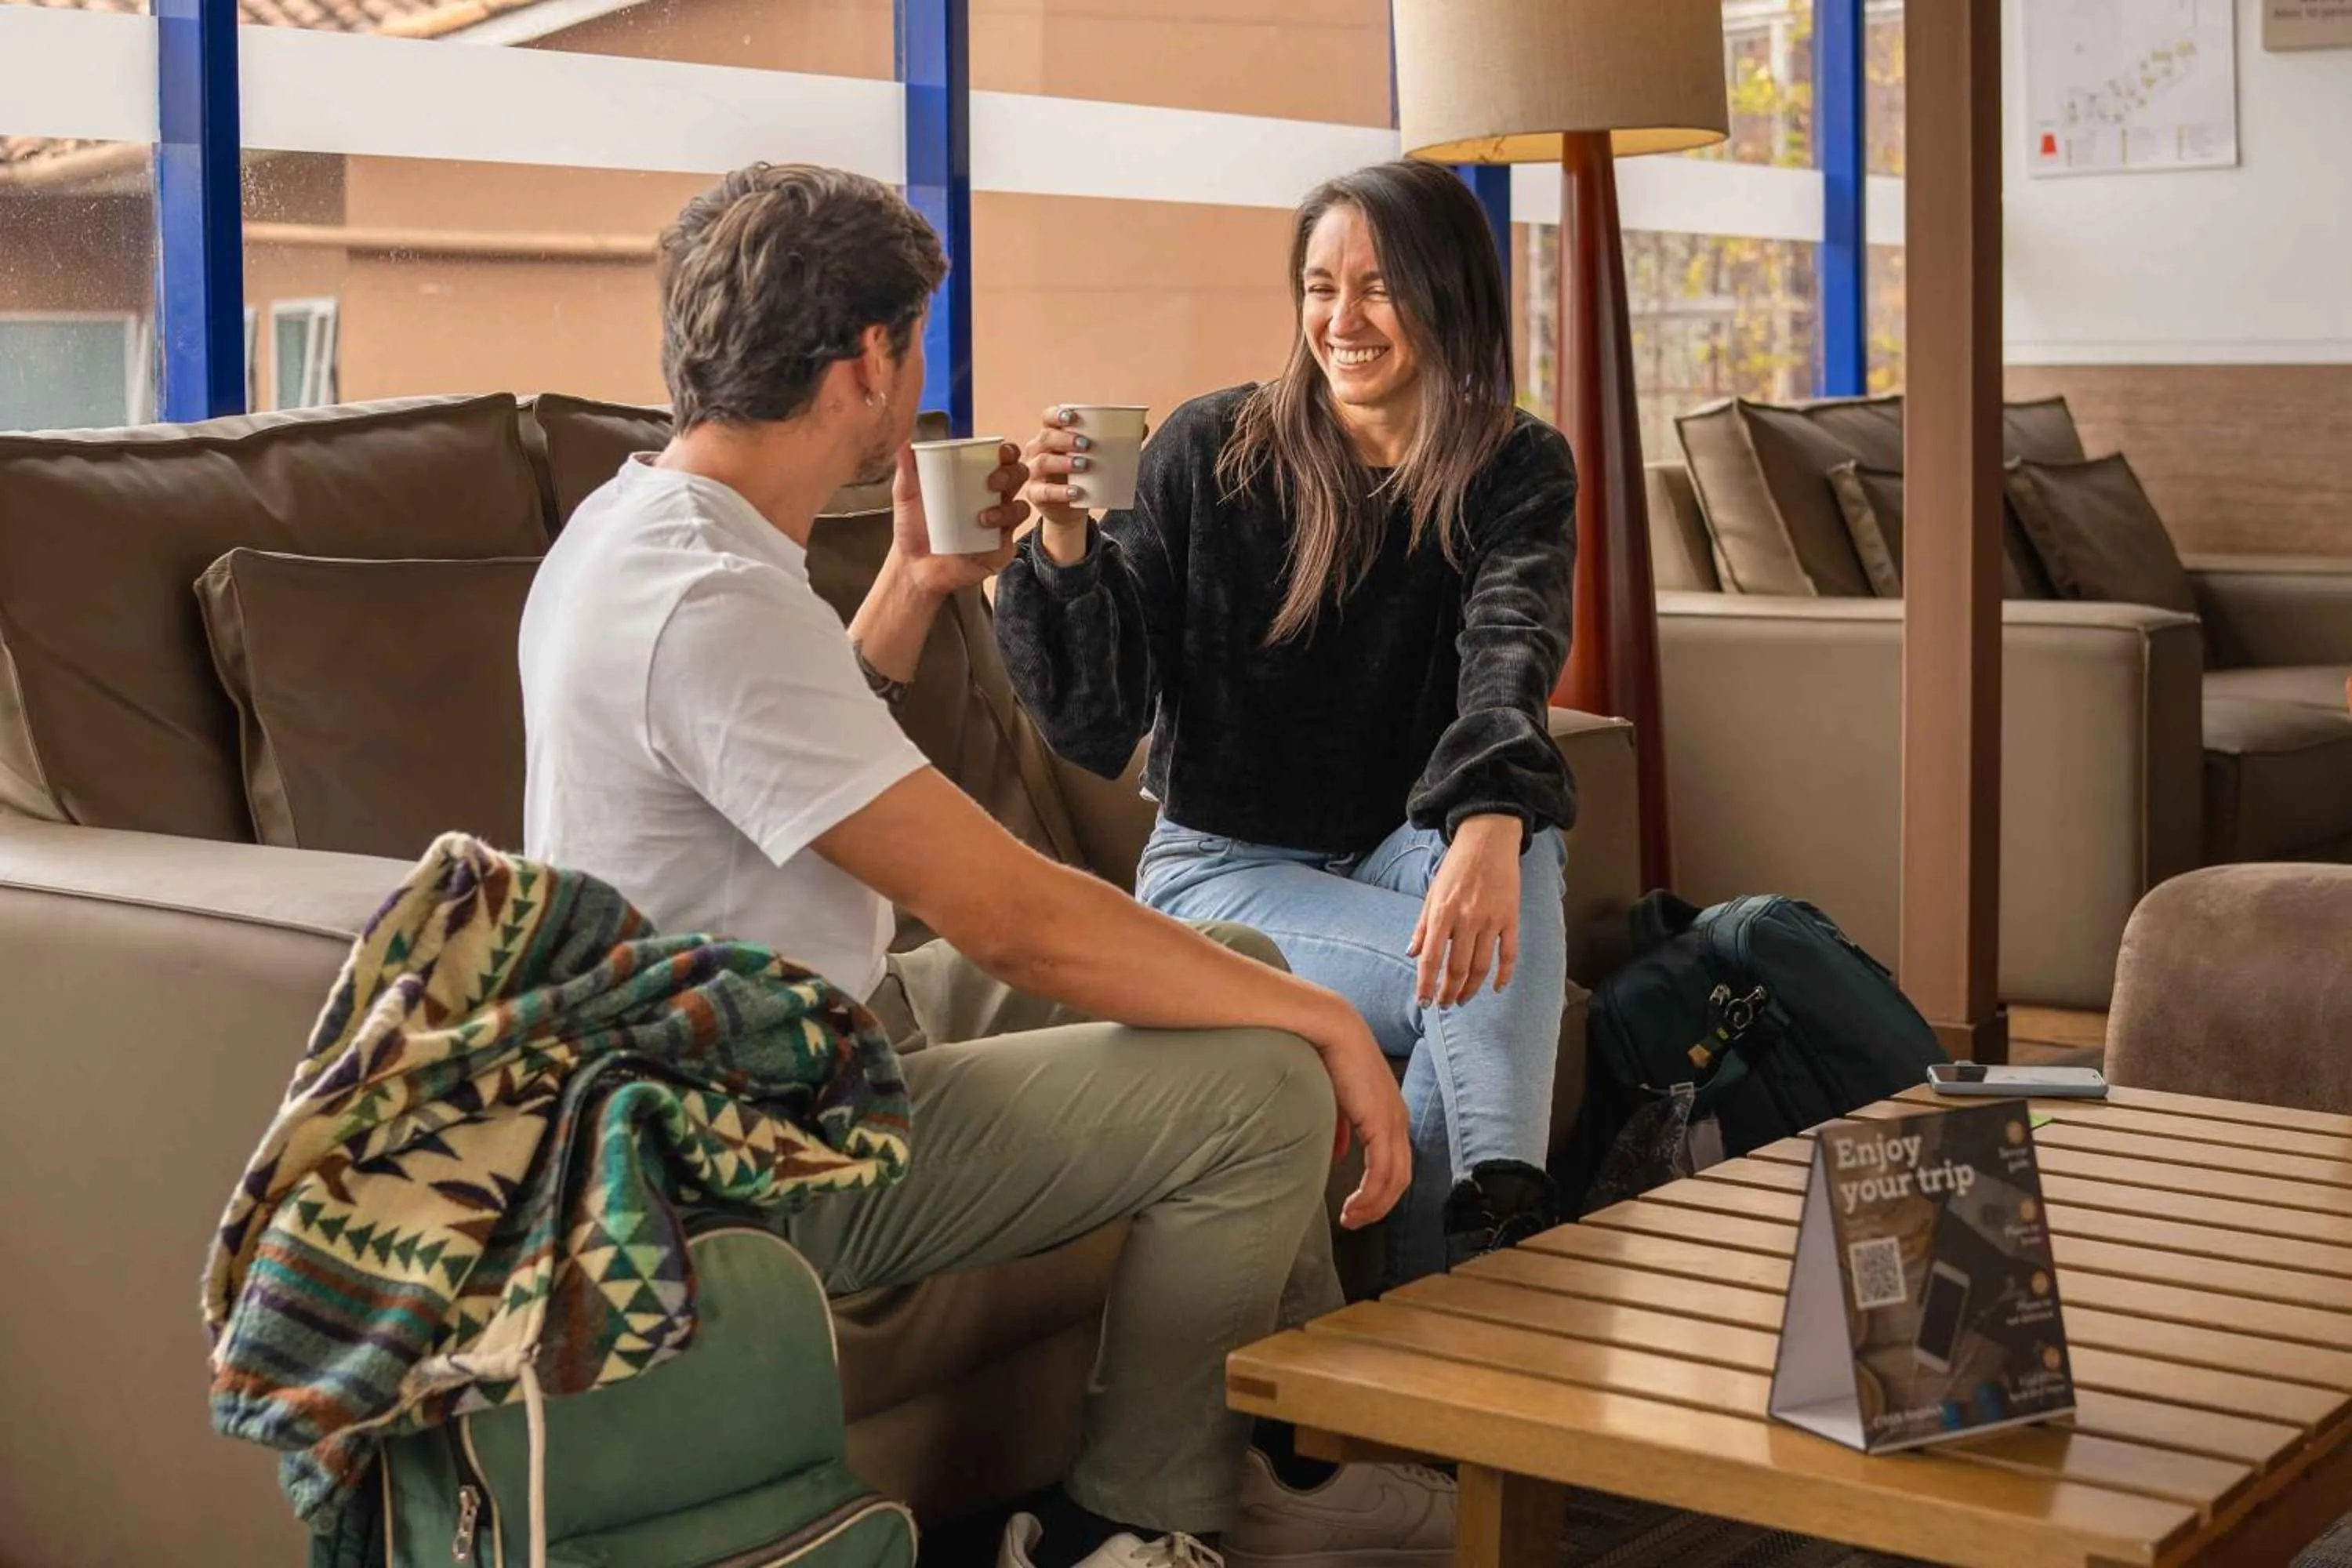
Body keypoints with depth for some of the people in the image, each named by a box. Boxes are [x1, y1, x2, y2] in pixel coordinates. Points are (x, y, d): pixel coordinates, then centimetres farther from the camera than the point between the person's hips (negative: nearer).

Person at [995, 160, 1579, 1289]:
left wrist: (1488, 820, -48)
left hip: (1407, 855, 2)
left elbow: (1512, 645, -26)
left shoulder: (1516, 471, -3)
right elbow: (1094, 728, -10)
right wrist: (1067, 543, -29)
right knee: (1495, 973, -31)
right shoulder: (1209, 453, -7)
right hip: (1224, 866, -2)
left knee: (1522, 843, -33)